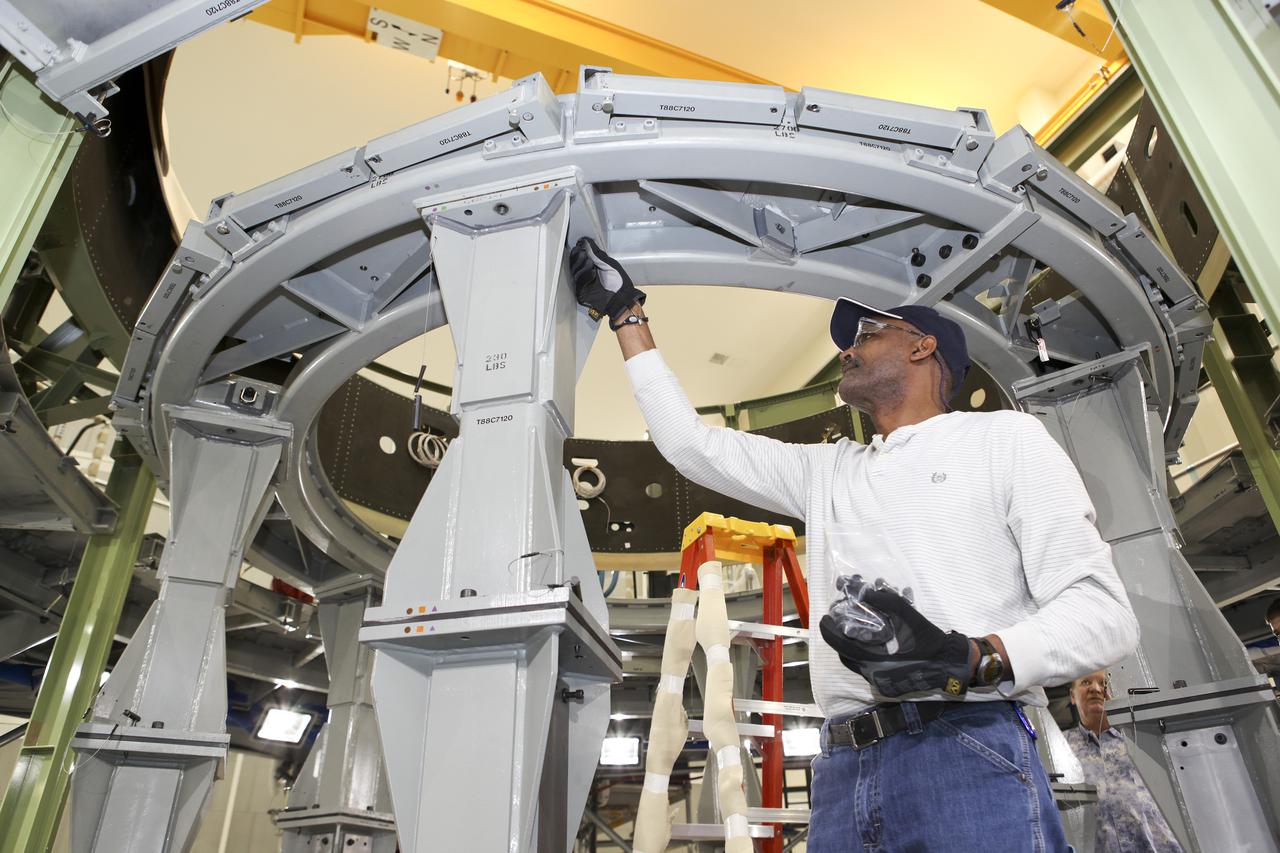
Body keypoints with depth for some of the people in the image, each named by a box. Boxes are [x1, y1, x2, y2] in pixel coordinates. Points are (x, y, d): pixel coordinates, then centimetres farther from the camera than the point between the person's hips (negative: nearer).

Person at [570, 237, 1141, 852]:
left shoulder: (1006, 438, 8)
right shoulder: (826, 470, 22)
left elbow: (1105, 613, 0)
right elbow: (691, 444, 21)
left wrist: (973, 660, -20)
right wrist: (627, 315, 27)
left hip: (968, 759, -4)